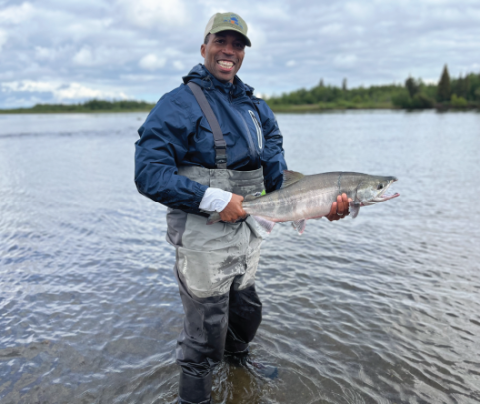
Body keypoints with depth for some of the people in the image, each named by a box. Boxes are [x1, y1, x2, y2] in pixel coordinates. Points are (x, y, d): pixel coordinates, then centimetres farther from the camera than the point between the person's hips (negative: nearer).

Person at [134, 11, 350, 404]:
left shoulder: (257, 108, 10)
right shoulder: (181, 103, -11)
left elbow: (278, 176, 6)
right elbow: (149, 172, -19)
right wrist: (214, 199, -26)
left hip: (247, 233, 7)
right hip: (202, 236, -6)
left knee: (247, 312, 26)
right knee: (204, 337, 7)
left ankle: (238, 358, 57)